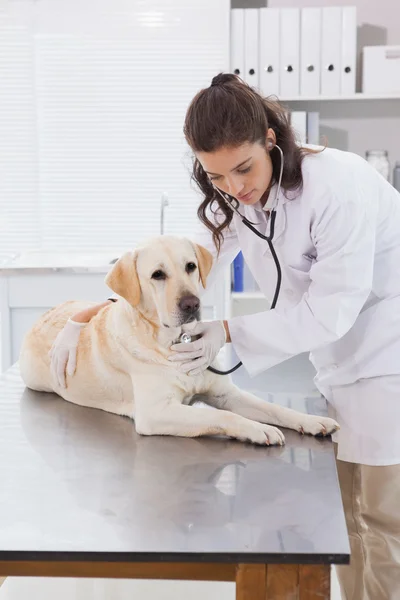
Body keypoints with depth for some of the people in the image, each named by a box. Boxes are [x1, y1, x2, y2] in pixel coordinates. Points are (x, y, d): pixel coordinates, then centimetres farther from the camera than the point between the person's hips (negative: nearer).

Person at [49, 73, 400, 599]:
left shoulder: (337, 184, -24)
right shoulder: (234, 201, 0)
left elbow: (331, 309, -23)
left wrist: (230, 334, -21)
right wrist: (85, 317, -2)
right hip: (342, 366, 7)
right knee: (348, 514, 13)